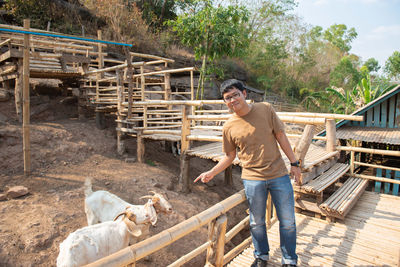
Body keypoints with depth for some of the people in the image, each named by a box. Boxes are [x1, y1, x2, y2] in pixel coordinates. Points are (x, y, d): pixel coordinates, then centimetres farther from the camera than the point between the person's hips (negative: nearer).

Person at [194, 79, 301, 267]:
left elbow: (281, 136, 2)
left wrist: (294, 163, 2)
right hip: (253, 179, 0)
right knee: (257, 223, 14)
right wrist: (211, 173, -3)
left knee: (287, 221, 11)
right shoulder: (229, 127, -4)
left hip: (279, 175, 1)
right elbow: (229, 156, 6)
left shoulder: (265, 109, -4)